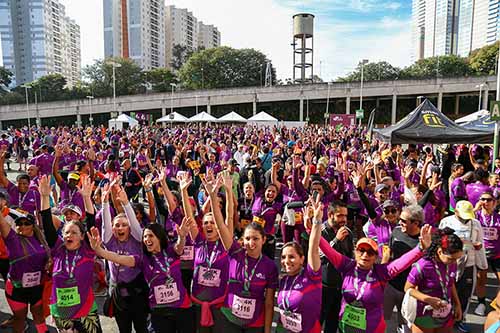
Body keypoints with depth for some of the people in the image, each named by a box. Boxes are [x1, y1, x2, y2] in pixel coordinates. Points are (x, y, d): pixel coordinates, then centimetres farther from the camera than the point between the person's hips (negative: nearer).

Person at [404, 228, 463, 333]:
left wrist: (457, 304, 8)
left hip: (446, 316, 5)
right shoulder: (422, 266, -25)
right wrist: (429, 299, -25)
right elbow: (408, 288, -16)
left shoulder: (451, 264, -7)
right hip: (425, 317, -5)